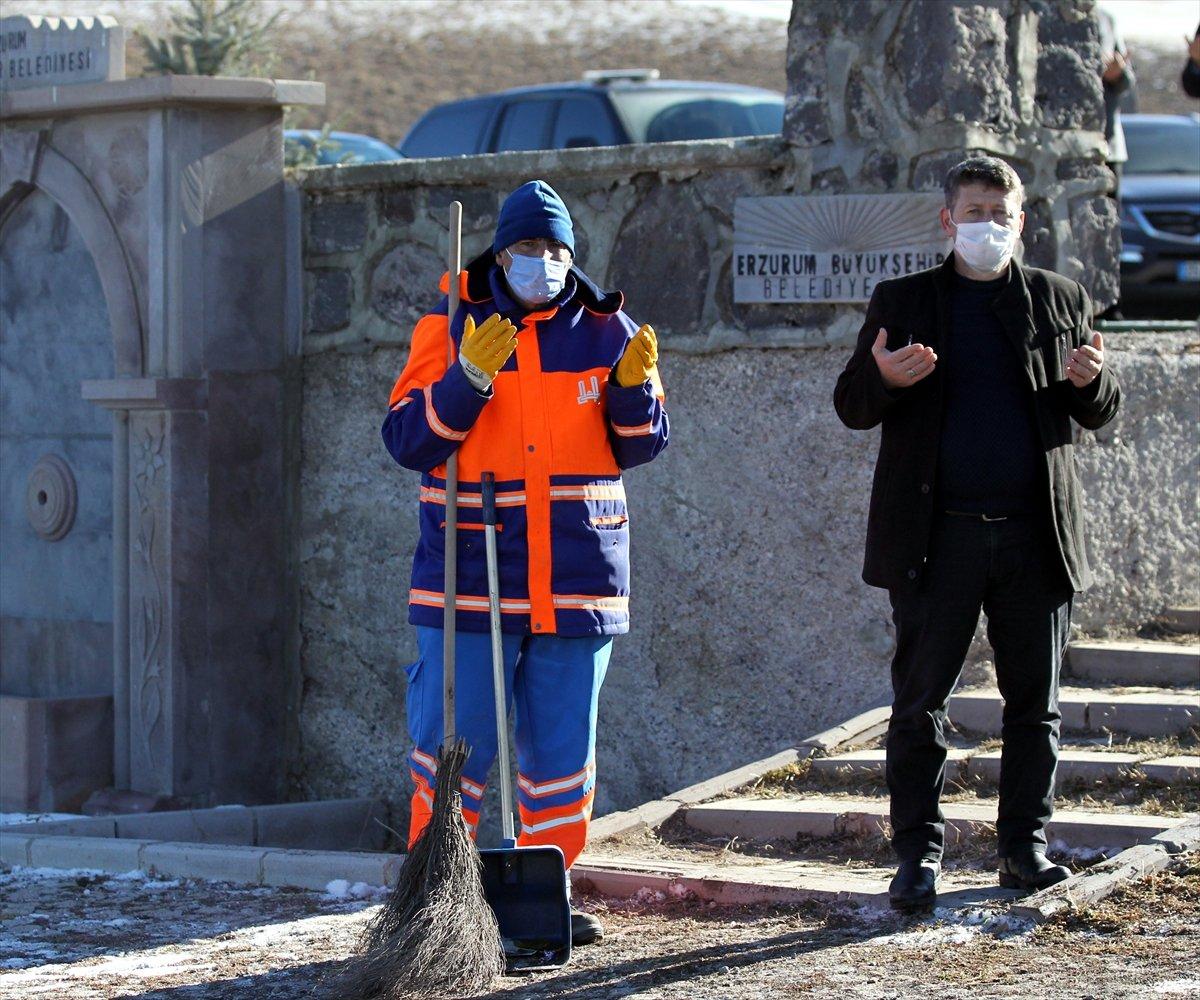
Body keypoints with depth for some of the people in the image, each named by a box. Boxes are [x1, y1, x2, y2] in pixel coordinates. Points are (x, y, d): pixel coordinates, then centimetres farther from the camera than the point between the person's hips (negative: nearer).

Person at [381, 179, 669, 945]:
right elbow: (408, 441, -7)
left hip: (577, 584, 3)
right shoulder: (450, 330, 0)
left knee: (563, 750, 7)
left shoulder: (606, 332, 7)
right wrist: (467, 379, -21)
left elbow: (640, 447, 8)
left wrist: (634, 387, -12)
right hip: (469, 576, -2)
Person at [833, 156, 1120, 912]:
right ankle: (919, 852, 5)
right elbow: (851, 406, 5)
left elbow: (1101, 413, 12)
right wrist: (882, 379, -18)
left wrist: (1090, 382, -12)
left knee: (1035, 700, 7)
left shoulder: (1061, 301, 13)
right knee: (920, 701, -1)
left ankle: (1026, 843, 17)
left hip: (1036, 536, 2)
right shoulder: (903, 302, 8)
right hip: (938, 537, -2)